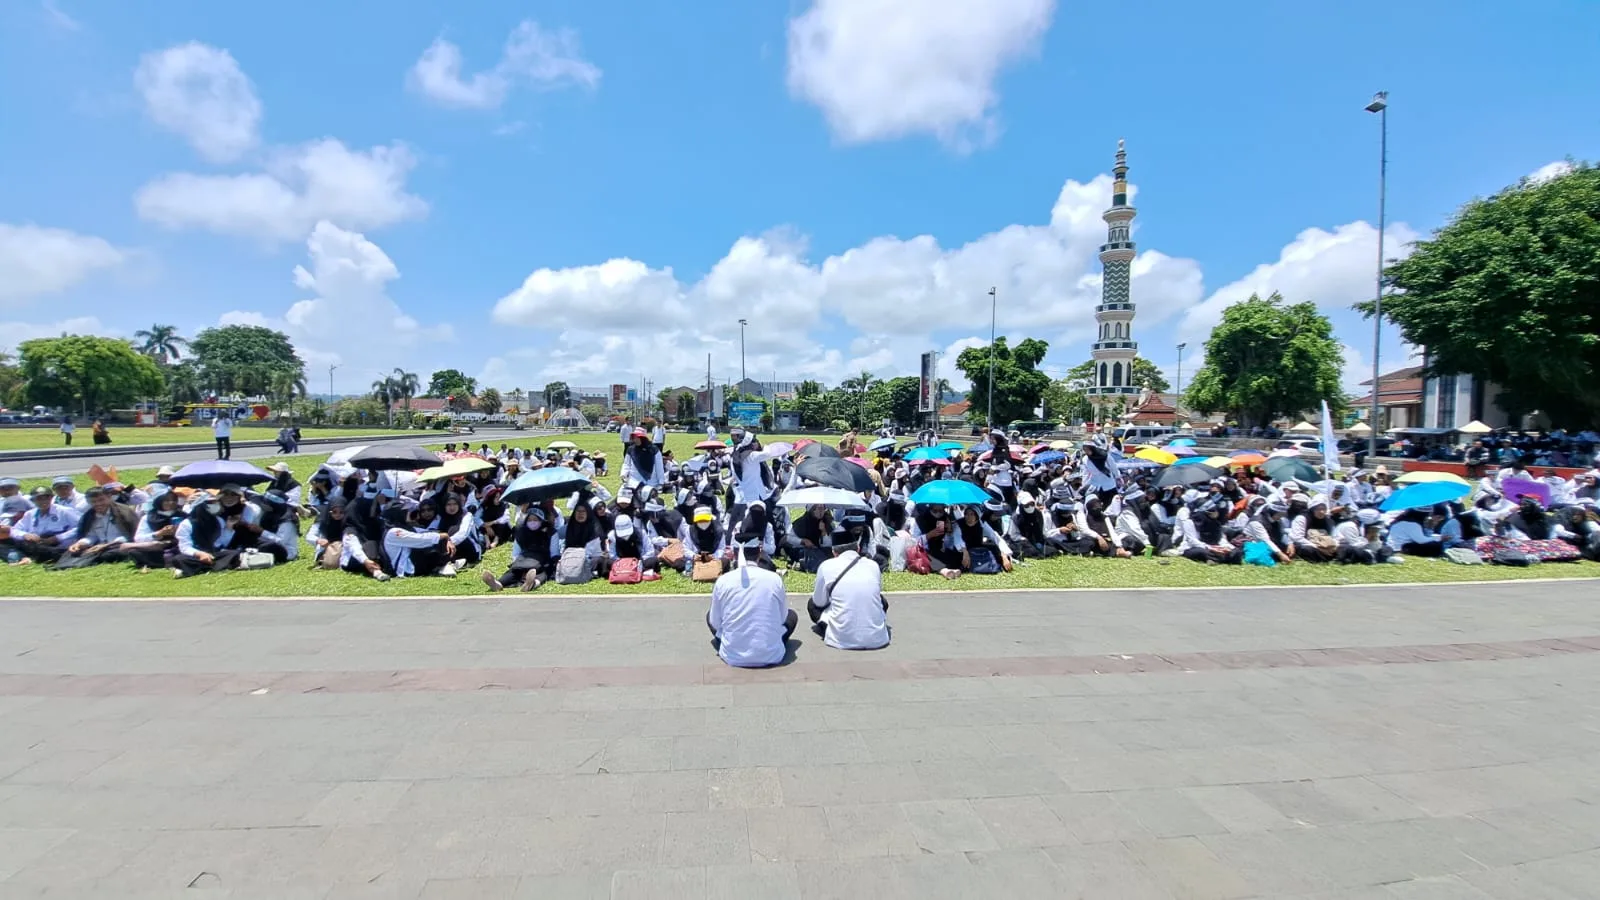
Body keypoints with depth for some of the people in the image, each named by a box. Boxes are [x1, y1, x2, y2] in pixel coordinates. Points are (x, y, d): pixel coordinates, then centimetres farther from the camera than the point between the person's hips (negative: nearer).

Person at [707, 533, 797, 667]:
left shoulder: (722, 581, -7)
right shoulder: (775, 578, -7)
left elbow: (715, 623, 3)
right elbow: (782, 618, 5)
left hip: (733, 656, 1)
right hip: (771, 655, 0)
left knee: (710, 616, 26)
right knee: (791, 615, 26)